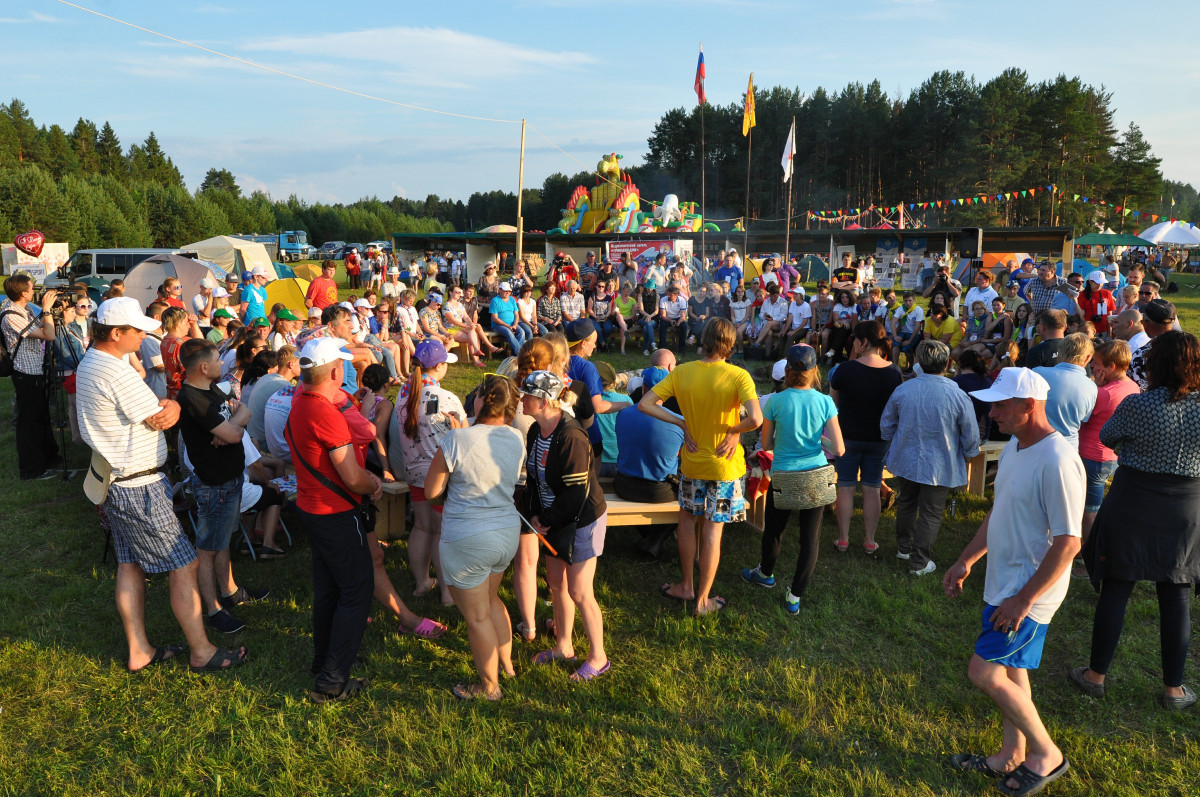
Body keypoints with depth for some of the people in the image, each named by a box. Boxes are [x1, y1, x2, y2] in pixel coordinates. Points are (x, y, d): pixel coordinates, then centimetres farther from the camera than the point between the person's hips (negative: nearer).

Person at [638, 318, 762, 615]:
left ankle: (686, 587, 34)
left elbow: (645, 404, -9)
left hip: (692, 460, 3)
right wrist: (733, 430, -13)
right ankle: (703, 599, 21)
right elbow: (755, 419, -32)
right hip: (724, 465, -3)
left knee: (688, 521, 22)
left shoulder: (682, 372, -8)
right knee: (712, 530, 8)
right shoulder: (738, 376, -19)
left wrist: (681, 423, -5)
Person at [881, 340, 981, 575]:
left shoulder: (902, 390, -10)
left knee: (906, 503, 23)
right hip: (939, 467, -3)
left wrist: (895, 441, 24)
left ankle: (904, 547, 38)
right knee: (930, 514, 8)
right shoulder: (958, 396, -18)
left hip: (905, 461, 4)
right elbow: (971, 436, -8)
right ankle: (920, 563, 16)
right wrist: (969, 454, 13)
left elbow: (886, 425, 4)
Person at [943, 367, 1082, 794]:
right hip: (1004, 583, 9)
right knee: (1010, 670, 18)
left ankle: (1047, 754, 15)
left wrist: (1023, 600, -22)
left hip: (1029, 592, -9)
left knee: (984, 673, -5)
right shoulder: (1014, 447, 5)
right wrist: (966, 560, 16)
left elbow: (1068, 543, -24)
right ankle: (1013, 756, 34)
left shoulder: (1057, 462, -25)